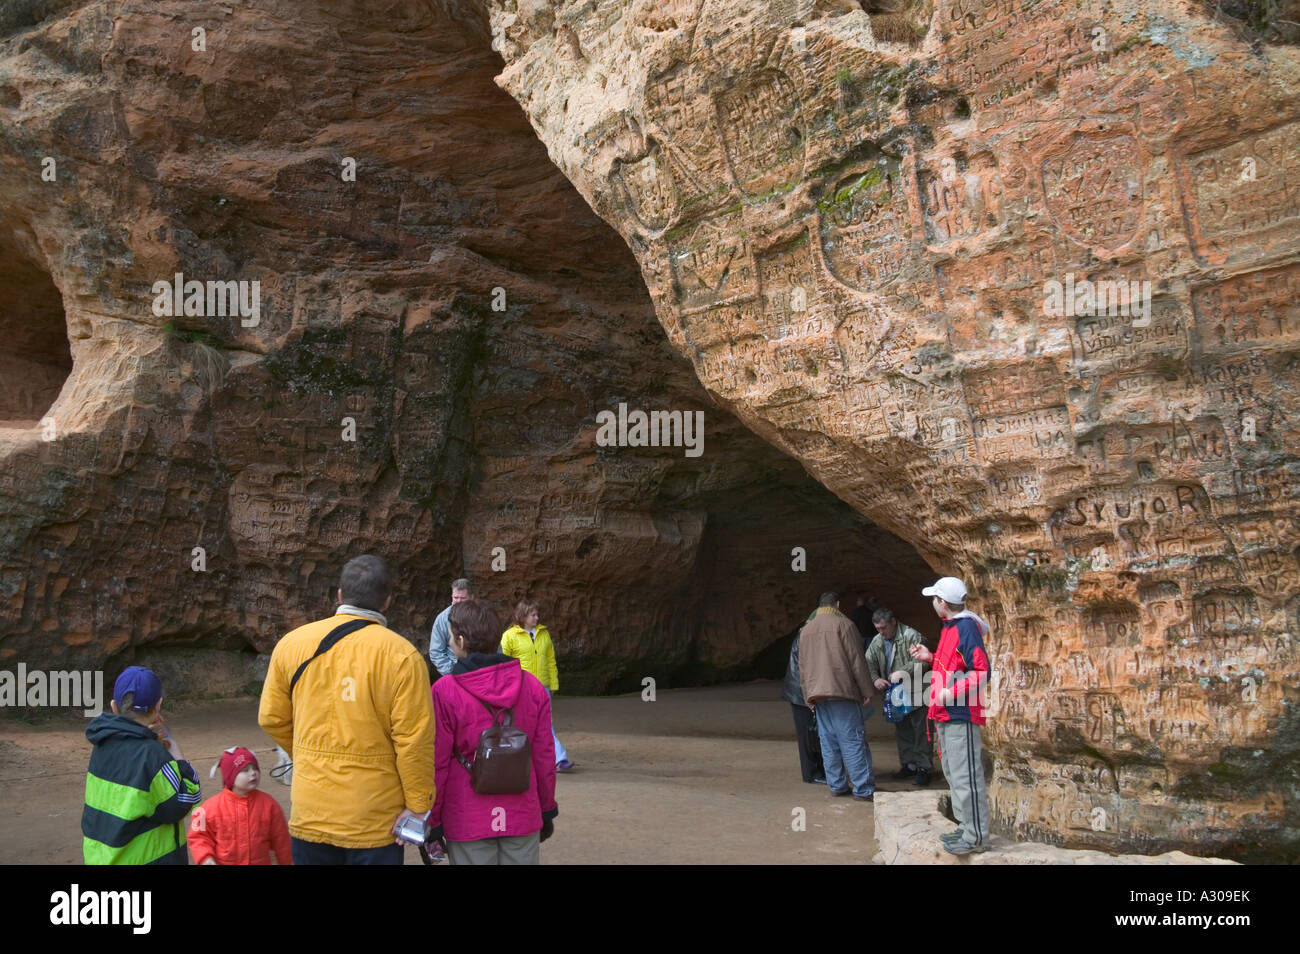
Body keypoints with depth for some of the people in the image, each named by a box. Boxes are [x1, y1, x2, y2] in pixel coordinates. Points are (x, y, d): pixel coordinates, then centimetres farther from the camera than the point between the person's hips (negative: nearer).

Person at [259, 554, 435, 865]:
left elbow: (272, 718, 6)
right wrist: (418, 805, -5)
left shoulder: (292, 644, -1)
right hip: (375, 819, -3)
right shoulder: (401, 656, -14)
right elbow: (414, 741, -15)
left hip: (310, 813, 3)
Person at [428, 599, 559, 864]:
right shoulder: (532, 686, -1)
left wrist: (432, 822, 2)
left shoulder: (444, 692, -11)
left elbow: (437, 765, -8)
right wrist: (547, 811, 15)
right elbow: (544, 757, 3)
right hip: (523, 819, 3)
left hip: (467, 822, -2)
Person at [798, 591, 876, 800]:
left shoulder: (806, 630, 15)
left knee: (828, 742, 10)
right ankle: (863, 789, -3)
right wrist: (866, 690, -2)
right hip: (843, 691, -6)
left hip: (818, 694, 6)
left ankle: (836, 785, 14)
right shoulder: (843, 624, -4)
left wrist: (808, 696, 21)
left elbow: (802, 667, 18)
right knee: (853, 740, -4)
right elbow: (857, 660, -8)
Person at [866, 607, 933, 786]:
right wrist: (875, 679, -10)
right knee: (901, 731, 14)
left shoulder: (911, 636, -14)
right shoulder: (877, 642, 7)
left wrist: (902, 672, -28)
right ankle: (909, 764, 25)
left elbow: (921, 662, -21)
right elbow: (869, 663, 8)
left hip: (914, 693, -7)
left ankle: (924, 768, 4)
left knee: (920, 730, -3)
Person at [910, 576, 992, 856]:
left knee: (965, 776, -7)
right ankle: (966, 829, 25)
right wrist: (931, 657, 16)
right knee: (953, 774, 16)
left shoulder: (966, 627, -15)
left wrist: (952, 693, -23)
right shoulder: (949, 627, 15)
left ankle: (976, 837, 0)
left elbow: (982, 672, -20)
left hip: (961, 716, -10)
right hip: (946, 716, 10)